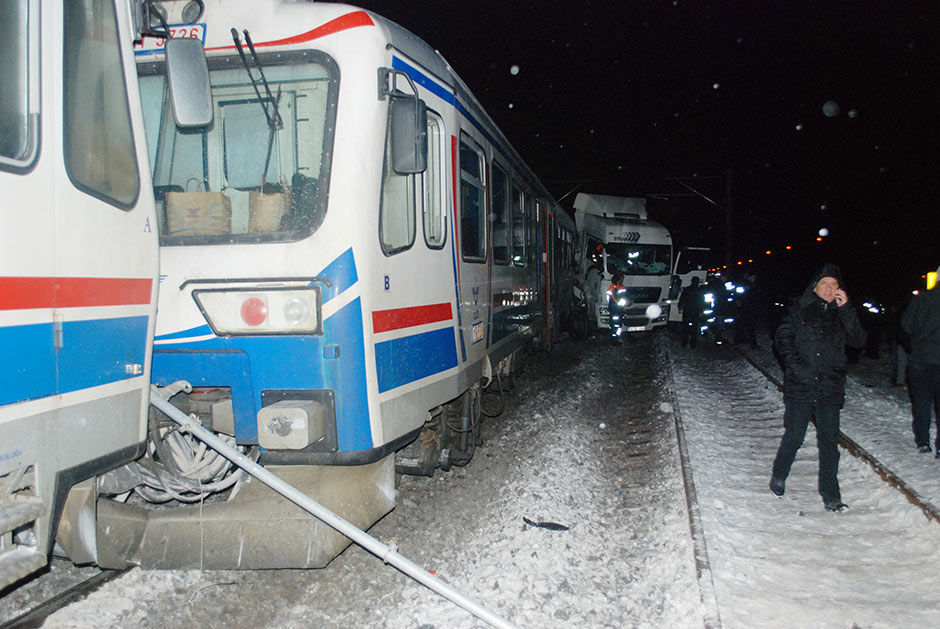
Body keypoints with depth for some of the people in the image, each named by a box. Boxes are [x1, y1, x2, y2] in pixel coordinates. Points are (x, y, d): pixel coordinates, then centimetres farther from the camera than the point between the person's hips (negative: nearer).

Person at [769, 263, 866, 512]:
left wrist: (845, 309, -9)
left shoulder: (842, 313, 11)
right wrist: (796, 366, -13)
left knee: (829, 442, 4)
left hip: (830, 388, 2)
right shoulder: (800, 308, 3)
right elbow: (783, 336, -2)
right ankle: (778, 476, 27)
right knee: (794, 436, 2)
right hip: (800, 386, -2)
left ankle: (830, 495, 13)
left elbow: (858, 340, -2)